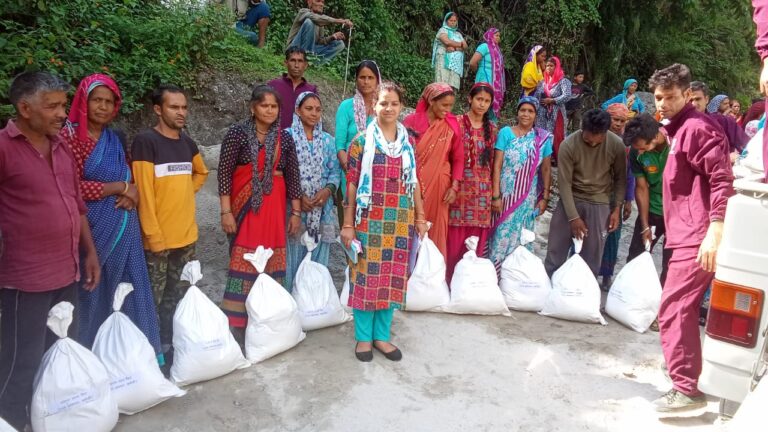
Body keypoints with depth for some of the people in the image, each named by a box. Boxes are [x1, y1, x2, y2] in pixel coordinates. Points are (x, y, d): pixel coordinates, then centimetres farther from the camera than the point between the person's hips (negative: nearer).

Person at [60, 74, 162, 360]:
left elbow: (131, 177, 21)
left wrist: (131, 193, -2)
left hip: (124, 226, 5)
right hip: (92, 227, -5)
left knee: (128, 289, 8)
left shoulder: (117, 138, 13)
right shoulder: (70, 136, -5)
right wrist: (119, 187, -11)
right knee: (93, 293, 3)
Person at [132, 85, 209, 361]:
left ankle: (171, 345, 30)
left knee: (179, 297, 16)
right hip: (158, 237, -7)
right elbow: (144, 192, -15)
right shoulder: (145, 141, -11)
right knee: (154, 299, 4)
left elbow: (201, 173, 29)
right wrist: (154, 235, -18)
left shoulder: (187, 142, 10)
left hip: (186, 235, 7)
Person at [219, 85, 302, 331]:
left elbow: (293, 176, 8)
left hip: (274, 206, 3)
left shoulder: (284, 138, 6)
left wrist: (296, 212, 6)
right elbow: (224, 172, -6)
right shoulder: (238, 132, -4)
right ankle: (235, 325, 3)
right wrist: (226, 211, -11)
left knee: (272, 263, 5)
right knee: (244, 262, -5)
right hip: (245, 205, -3)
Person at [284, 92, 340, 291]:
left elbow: (335, 171, 10)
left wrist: (328, 190, -9)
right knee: (293, 258, -1)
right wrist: (297, 195, -15)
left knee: (318, 259, 8)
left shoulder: (328, 140, 12)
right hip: (294, 207, -3)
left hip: (322, 209, 3)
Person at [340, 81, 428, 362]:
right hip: (369, 221, -3)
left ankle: (382, 336, 23)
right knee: (366, 277, 3)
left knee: (393, 278, 9)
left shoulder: (408, 142, 8)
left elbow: (413, 181, 12)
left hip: (400, 222, 4)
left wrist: (420, 217, 10)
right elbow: (352, 184, -5)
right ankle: (363, 337, 18)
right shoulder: (362, 141, -3)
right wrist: (348, 223, -8)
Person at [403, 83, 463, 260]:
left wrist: (454, 187, -5)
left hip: (439, 186, 1)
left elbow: (458, 158, 4)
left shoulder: (452, 125, 0)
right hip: (413, 185, -1)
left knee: (437, 230, 6)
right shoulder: (412, 121, -4)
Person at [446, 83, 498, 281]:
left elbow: (493, 162, 13)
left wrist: (494, 192, 10)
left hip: (482, 191, 4)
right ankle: (450, 279, 9)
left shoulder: (492, 128, 12)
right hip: (459, 188, -4)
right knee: (454, 239, -3)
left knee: (477, 243, 6)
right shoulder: (457, 123, -1)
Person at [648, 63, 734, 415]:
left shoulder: (697, 127, -12)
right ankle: (690, 379, 32)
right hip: (688, 235, 11)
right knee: (683, 309, 18)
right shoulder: (678, 129, 19)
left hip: (697, 237, -11)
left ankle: (686, 389, -3)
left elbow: (722, 179, -22)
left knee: (673, 310, -10)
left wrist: (715, 231, -28)